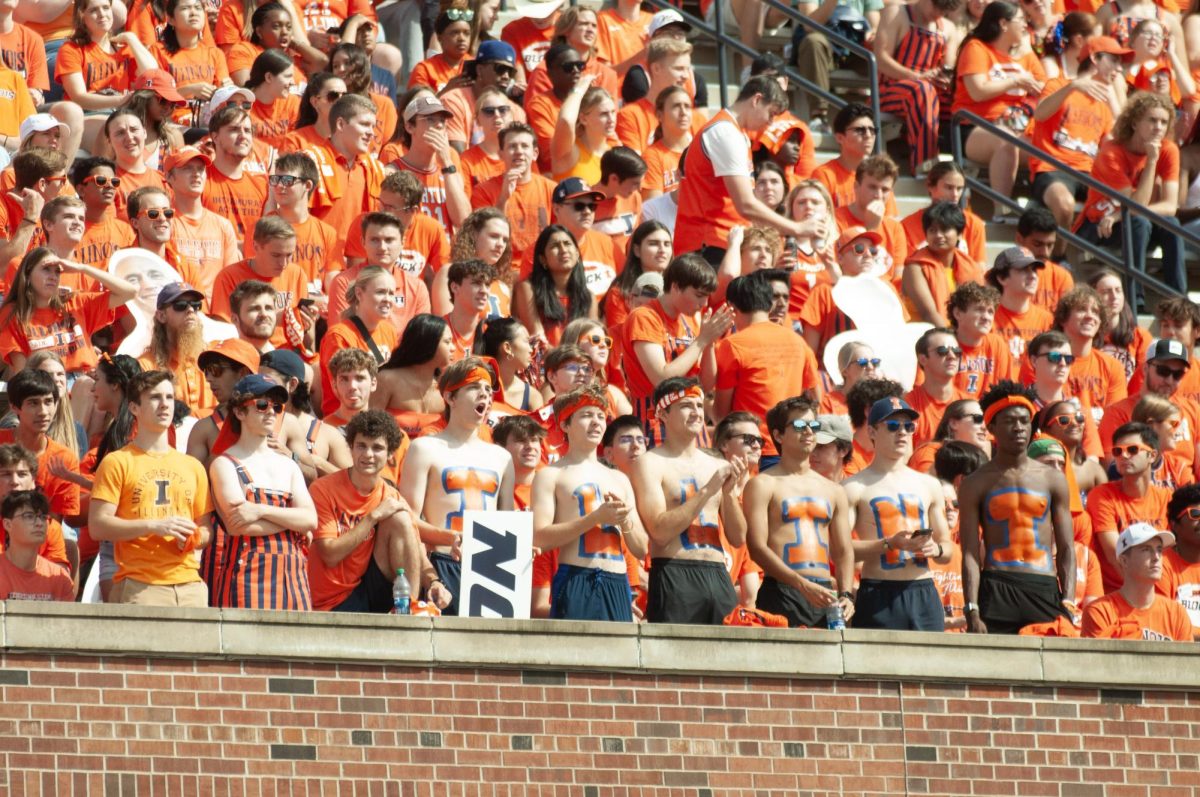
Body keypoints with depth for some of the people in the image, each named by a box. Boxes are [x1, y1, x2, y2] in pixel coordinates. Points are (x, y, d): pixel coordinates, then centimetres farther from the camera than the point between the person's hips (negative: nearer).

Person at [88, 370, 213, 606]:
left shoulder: (193, 467, 21)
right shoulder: (118, 463, 4)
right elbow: (98, 526, -4)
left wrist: (195, 539, 0)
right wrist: (155, 526, -12)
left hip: (190, 584, 5)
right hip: (139, 585, -5)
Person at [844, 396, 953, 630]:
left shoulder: (930, 486, 17)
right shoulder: (855, 487, 1)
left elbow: (947, 548, 22)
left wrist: (936, 549, -2)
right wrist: (890, 544, -18)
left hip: (924, 593, 5)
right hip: (879, 594, -5)